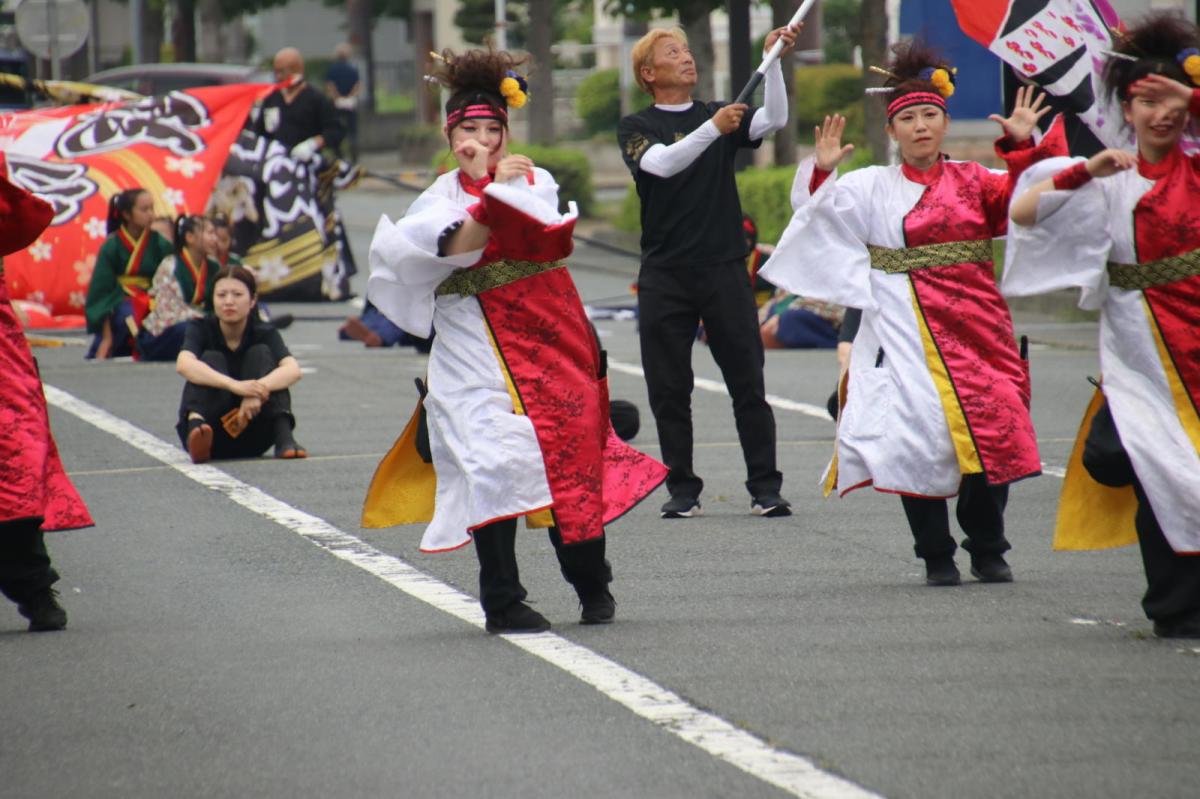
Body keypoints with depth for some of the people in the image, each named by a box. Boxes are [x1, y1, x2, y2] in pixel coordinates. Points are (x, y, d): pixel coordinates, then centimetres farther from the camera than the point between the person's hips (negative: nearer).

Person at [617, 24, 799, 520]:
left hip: (724, 268, 1)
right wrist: (713, 129, -28)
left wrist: (772, 60, -16)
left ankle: (765, 487, -1)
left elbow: (774, 119, -4)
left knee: (748, 383, -2)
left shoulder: (720, 114, 13)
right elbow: (661, 163, -15)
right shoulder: (637, 128, 5)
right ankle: (682, 491, 8)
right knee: (669, 390, 1)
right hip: (665, 274, -1)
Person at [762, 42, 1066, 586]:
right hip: (911, 332, -2)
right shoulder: (874, 188, 8)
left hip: (977, 325, 2)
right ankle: (936, 556, 2)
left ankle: (988, 552, 11)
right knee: (921, 434, -8)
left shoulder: (971, 180, 11)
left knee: (993, 429, -3)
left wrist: (1023, 146, -15)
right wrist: (821, 172, -14)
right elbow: (817, 207, 2)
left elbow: (1015, 198, -3)